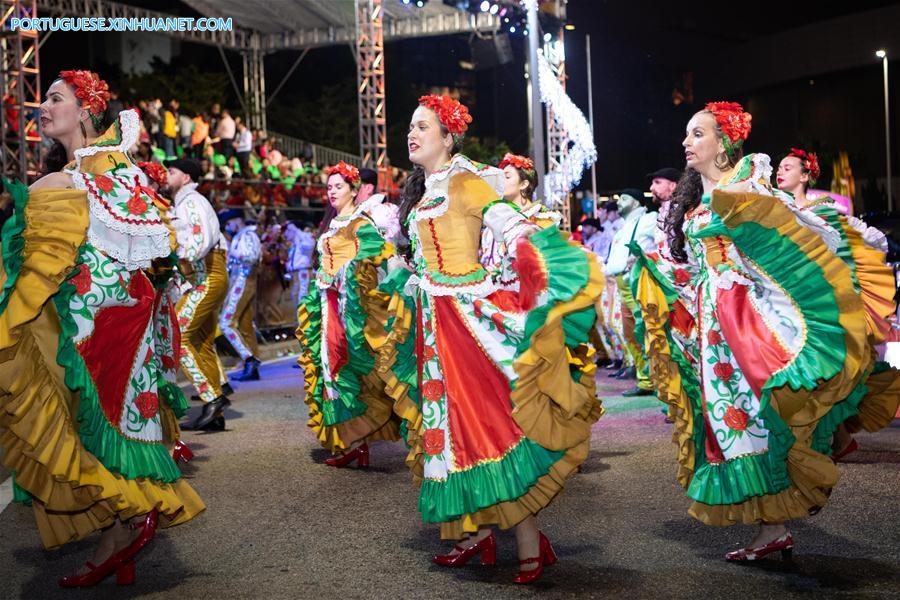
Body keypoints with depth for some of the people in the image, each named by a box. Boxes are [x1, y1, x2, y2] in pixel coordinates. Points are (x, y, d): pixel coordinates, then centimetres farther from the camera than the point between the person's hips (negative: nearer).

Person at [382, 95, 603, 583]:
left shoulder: (466, 182, -7)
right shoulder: (419, 194, 16)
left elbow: (515, 231, -17)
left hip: (470, 313, -8)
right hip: (432, 320, 8)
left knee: (485, 417, -11)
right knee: (448, 421, 8)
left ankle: (530, 543, -5)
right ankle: (478, 533, 17)